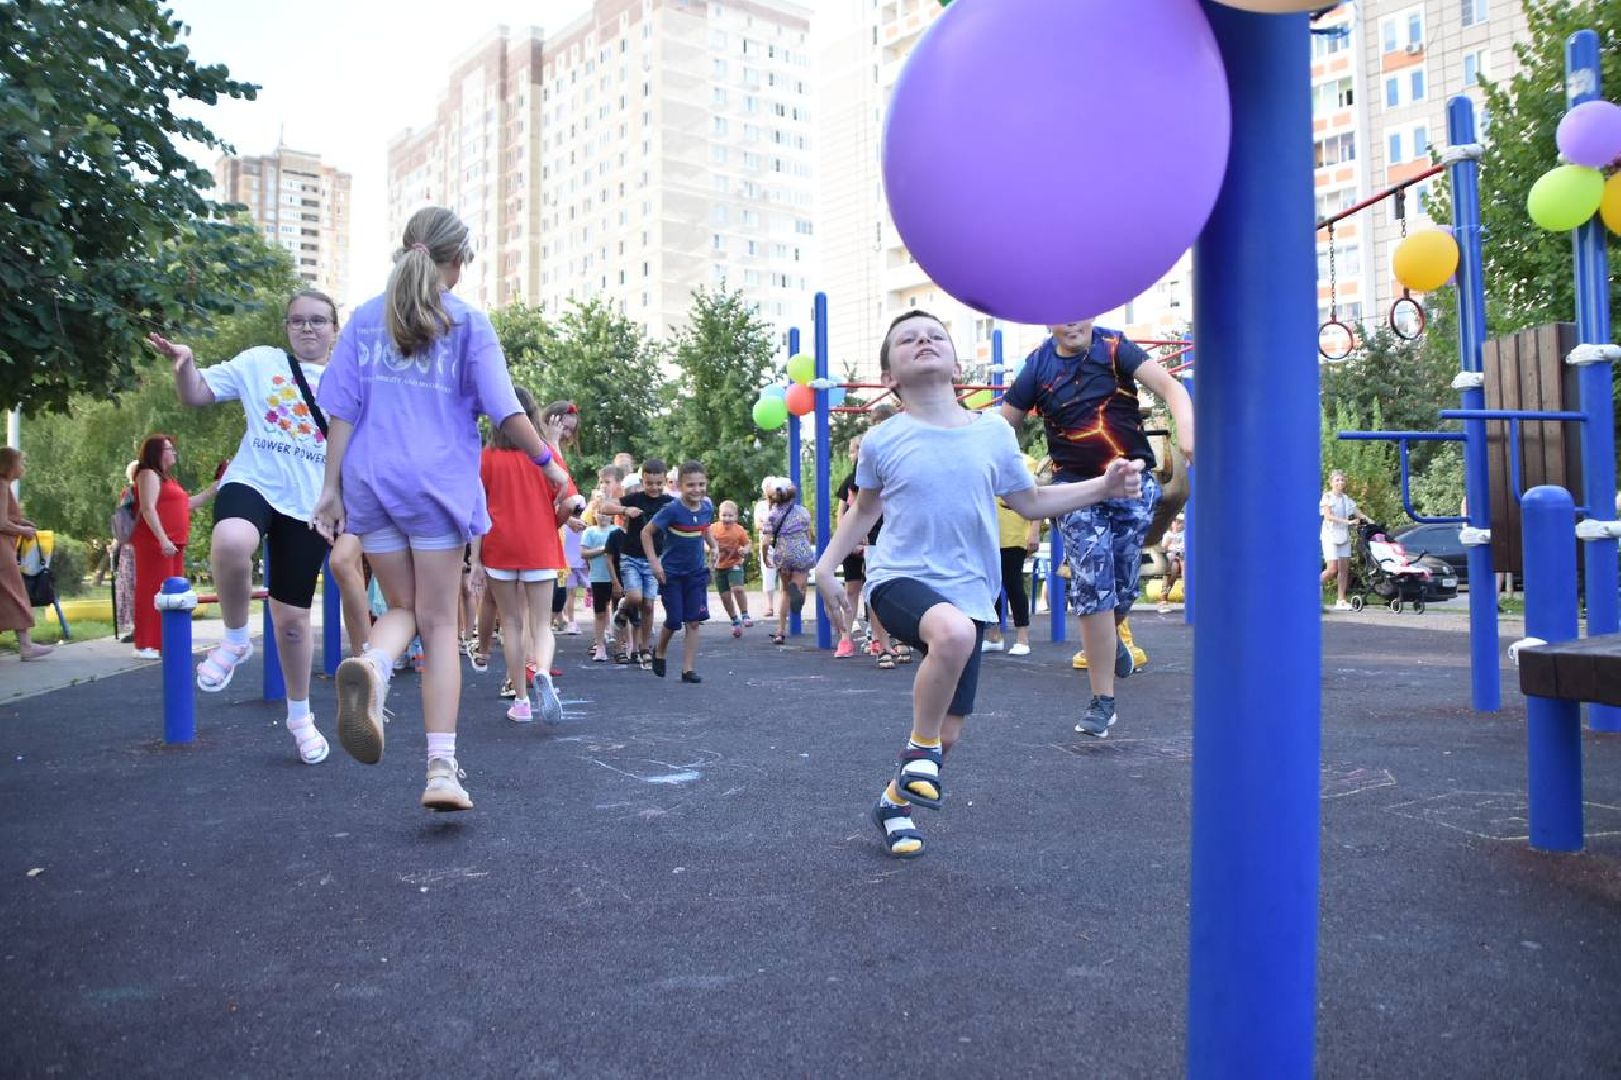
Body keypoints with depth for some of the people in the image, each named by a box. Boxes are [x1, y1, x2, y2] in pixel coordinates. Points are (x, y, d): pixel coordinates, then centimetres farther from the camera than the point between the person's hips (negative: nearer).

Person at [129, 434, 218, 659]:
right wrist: (162, 539, -26)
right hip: (156, 544, -10)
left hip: (173, 544, 10)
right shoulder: (149, 474, -5)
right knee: (153, 591, -10)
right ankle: (147, 645, -10)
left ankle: (165, 642, 17)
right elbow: (148, 509, -16)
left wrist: (215, 487, 30)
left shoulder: (166, 478, 24)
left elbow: (186, 504, 30)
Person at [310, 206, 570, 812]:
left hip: (371, 483, 3)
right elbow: (504, 410, -4)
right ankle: (442, 771, -1)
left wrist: (331, 488, 8)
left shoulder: (366, 318, 11)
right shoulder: (467, 323, 2)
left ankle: (371, 668, -21)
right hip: (438, 484, -3)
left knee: (402, 605, 17)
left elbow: (342, 409, 7)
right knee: (439, 622, 3)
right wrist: (548, 462, 7)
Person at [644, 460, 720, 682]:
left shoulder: (707, 507, -4)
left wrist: (713, 546, 5)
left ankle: (688, 669, 7)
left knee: (694, 621, -1)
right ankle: (660, 651, 32)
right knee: (674, 621, 1)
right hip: (671, 573, -4)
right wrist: (654, 561, -16)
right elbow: (647, 532, -12)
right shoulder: (672, 510, -20)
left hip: (696, 572, 4)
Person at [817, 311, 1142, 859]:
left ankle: (895, 800, 36)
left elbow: (1030, 502, 13)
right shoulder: (883, 442, -4)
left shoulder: (994, 432, 0)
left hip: (968, 593, 4)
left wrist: (1104, 486, 3)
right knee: (954, 631, -38)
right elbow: (865, 509, 14)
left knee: (948, 734, 6)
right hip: (900, 578, -3)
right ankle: (920, 749, -13)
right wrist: (827, 565, 5)